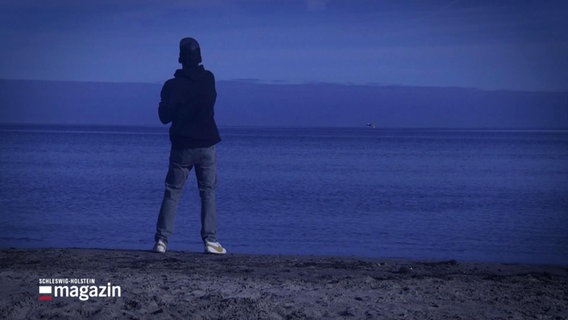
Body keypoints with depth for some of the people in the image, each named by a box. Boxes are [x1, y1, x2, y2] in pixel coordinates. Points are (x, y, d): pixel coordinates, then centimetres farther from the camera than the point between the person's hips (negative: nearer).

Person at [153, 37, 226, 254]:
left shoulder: (172, 85, -9)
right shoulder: (209, 79, -1)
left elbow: (164, 117, -2)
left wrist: (163, 103, 16)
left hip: (181, 147, -1)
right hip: (206, 145, 1)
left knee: (172, 193, 5)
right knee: (208, 193, 6)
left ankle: (161, 240, -1)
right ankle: (210, 240, -1)